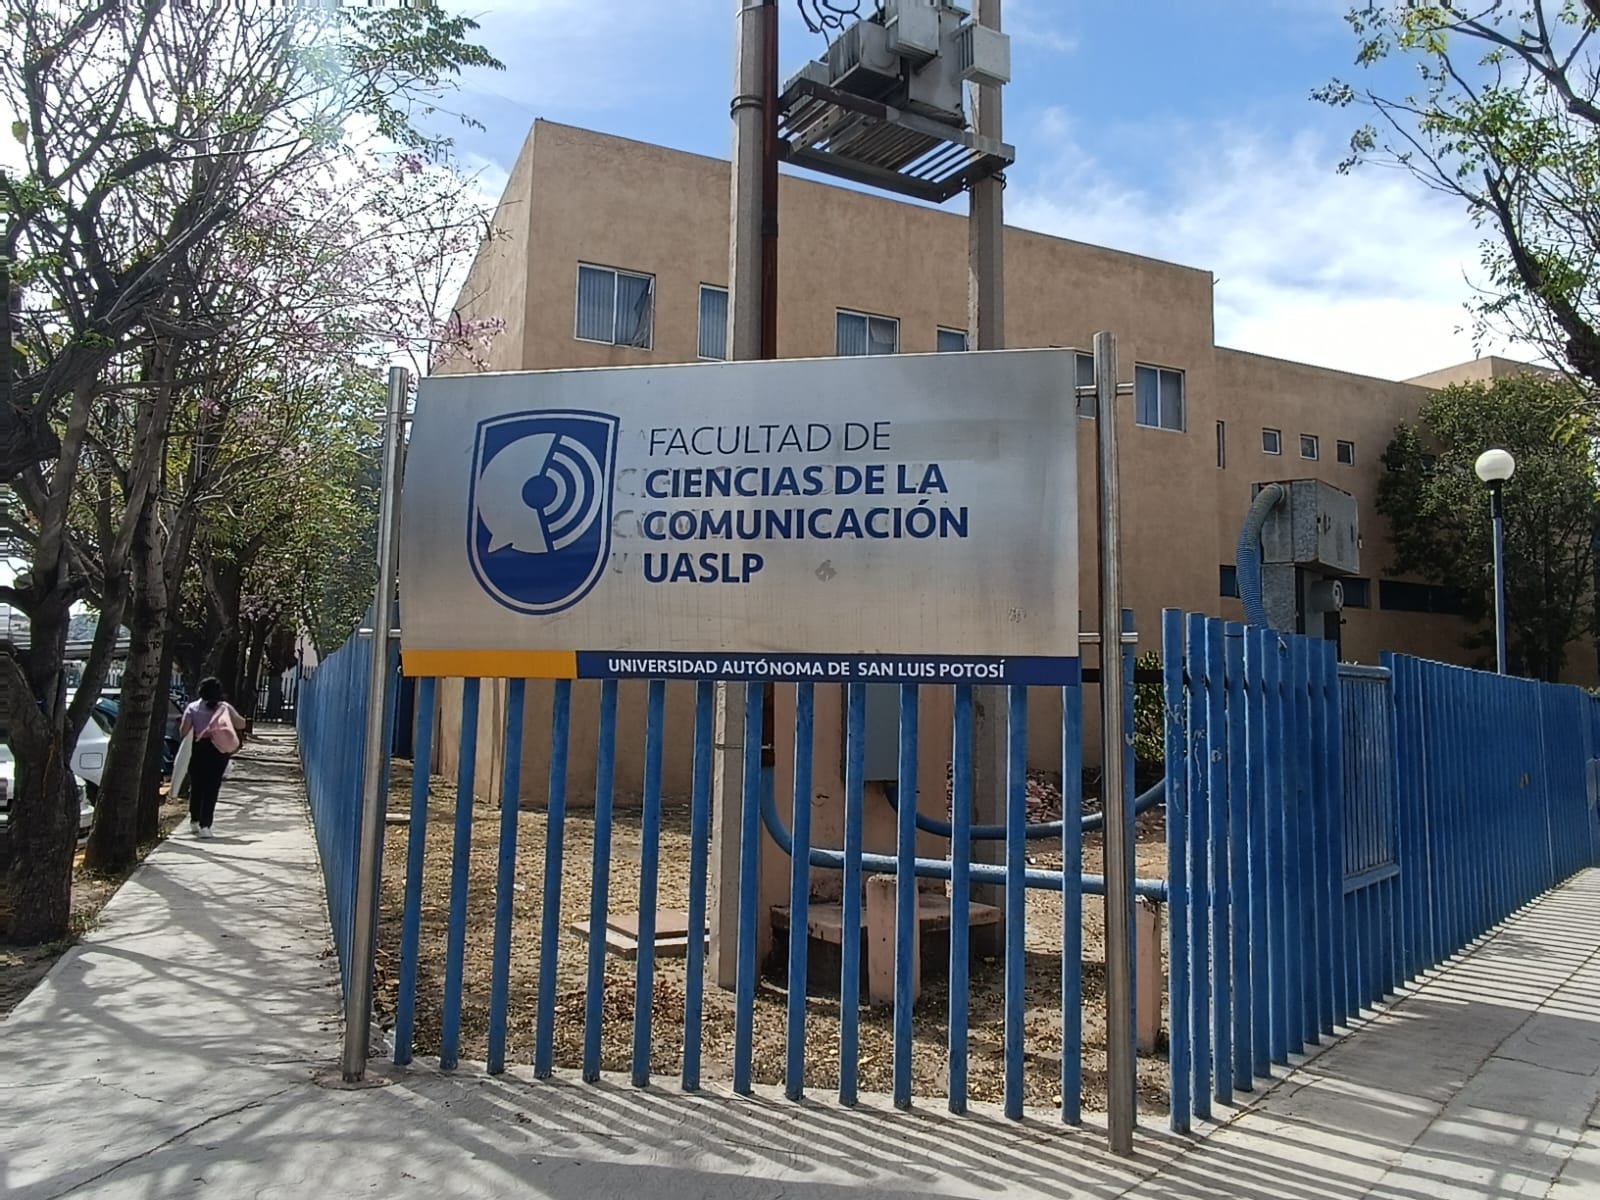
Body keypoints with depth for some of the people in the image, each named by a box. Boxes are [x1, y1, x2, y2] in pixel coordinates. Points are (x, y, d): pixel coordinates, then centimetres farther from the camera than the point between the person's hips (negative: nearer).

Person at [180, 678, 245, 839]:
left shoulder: (193, 708, 0)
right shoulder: (224, 707, 0)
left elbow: (183, 732, -8)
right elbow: (241, 724, 1)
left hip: (199, 749, 1)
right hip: (219, 750, -1)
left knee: (196, 786, 17)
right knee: (212, 788, 0)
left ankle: (194, 821, 26)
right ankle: (205, 826, -5)